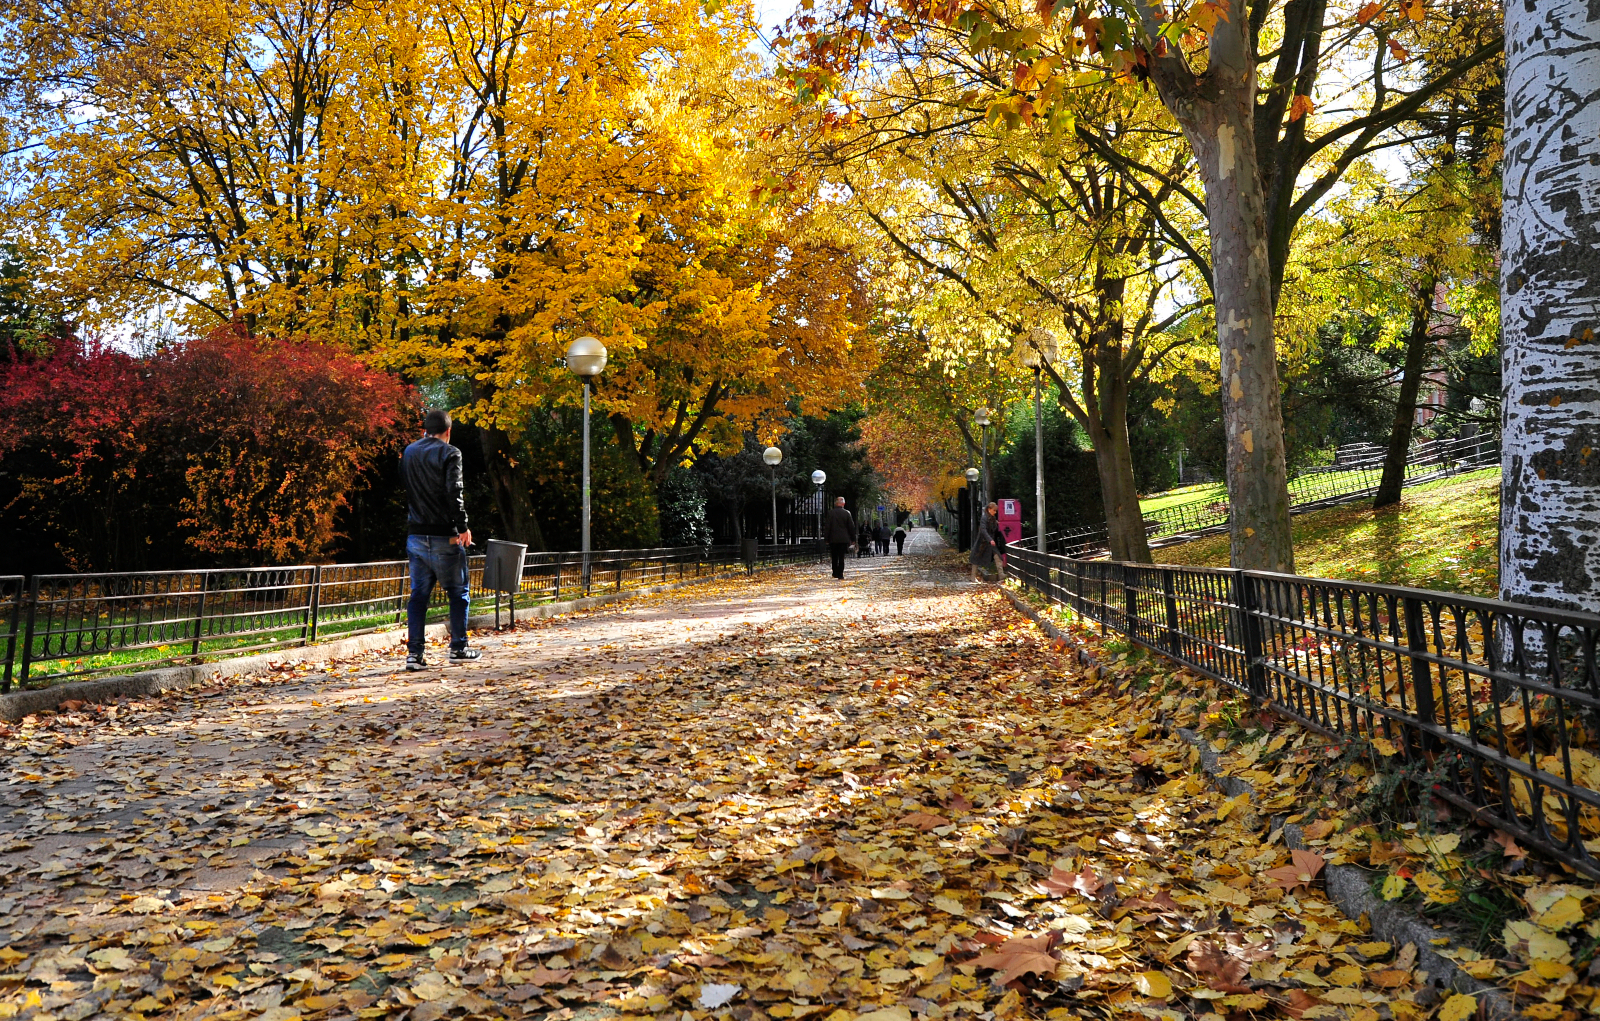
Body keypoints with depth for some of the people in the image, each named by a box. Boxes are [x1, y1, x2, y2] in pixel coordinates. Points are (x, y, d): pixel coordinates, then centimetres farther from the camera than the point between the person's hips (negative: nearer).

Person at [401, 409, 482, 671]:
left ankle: (414, 653, 2)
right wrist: (463, 526, -13)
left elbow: (401, 487, 14)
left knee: (418, 593, 7)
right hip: (444, 536, -5)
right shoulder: (449, 454, -8)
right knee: (458, 591, 8)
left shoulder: (408, 452, 11)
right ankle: (458, 648, 12)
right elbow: (454, 493, -17)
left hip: (415, 536, 5)